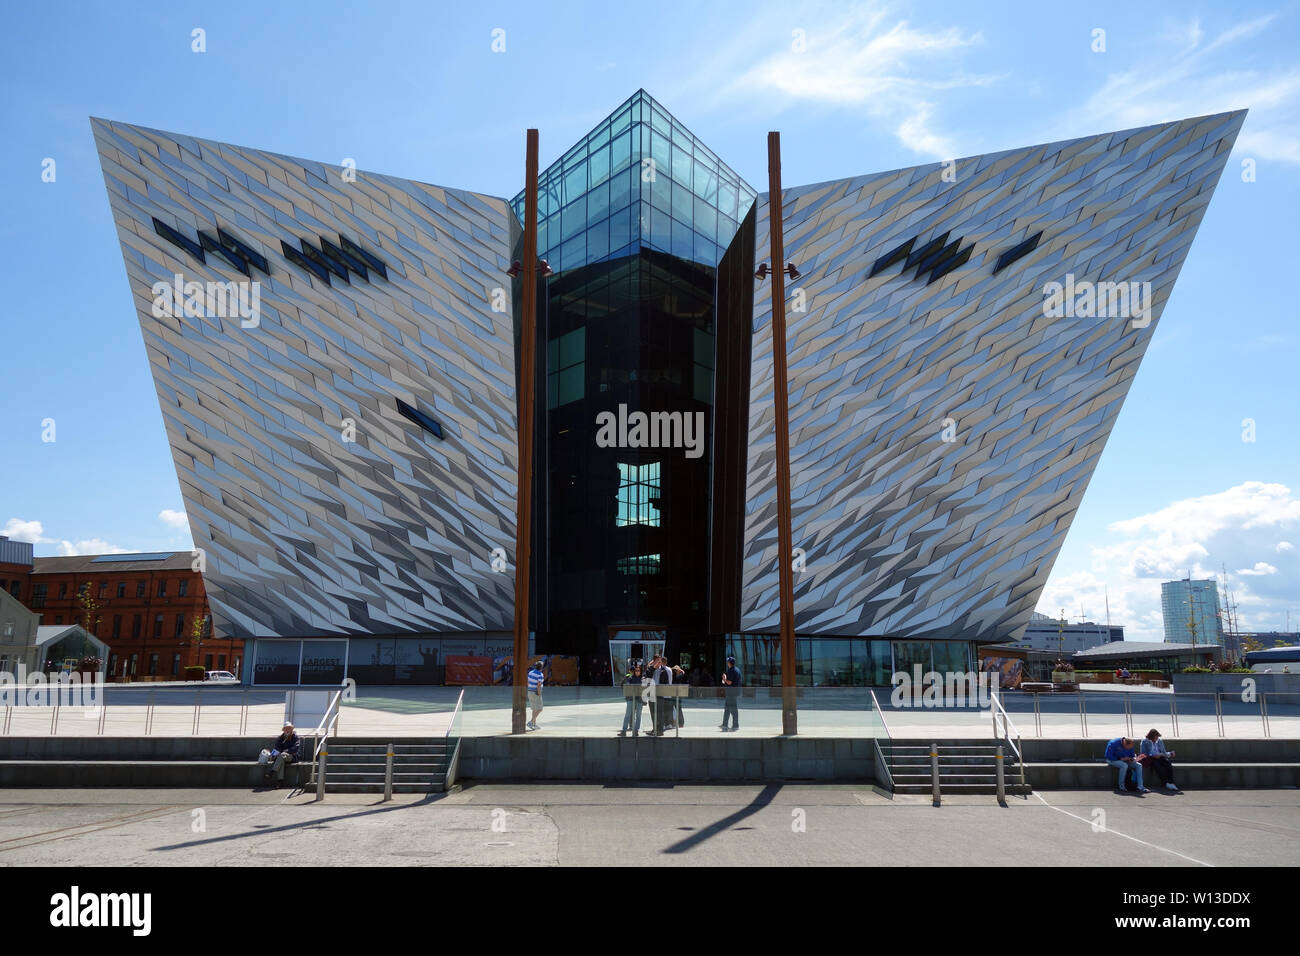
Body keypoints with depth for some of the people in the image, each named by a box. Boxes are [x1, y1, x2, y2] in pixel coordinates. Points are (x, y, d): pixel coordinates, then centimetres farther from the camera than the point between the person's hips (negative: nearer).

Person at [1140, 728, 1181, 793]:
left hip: (1160, 757, 4)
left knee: (1168, 763, -30)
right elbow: (1143, 754, -1)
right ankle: (1166, 784, -42)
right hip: (1150, 759, -4)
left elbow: (1164, 753, 19)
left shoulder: (1160, 741, 18)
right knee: (1158, 766, -36)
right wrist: (1153, 756, -16)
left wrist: (1170, 753, -2)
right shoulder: (1145, 741, 5)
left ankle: (1171, 783, -38)